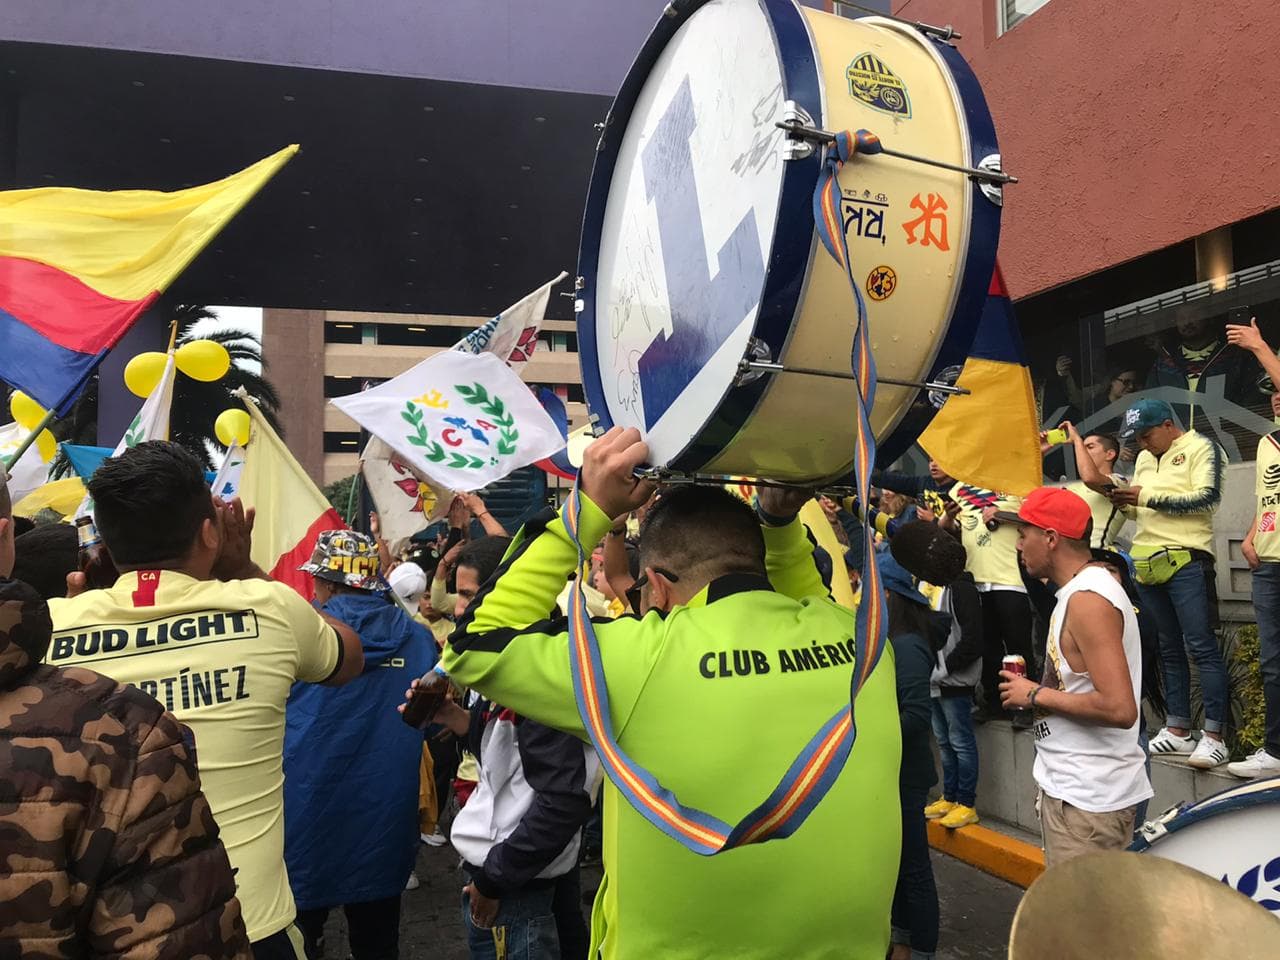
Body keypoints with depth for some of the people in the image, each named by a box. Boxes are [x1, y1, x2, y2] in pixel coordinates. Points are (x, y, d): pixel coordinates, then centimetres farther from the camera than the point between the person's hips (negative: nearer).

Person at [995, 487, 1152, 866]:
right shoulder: (1085, 589, 12)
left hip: (1087, 797, -10)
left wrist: (1037, 696, -17)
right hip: (1075, 785, 10)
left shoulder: (1087, 600, -20)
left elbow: (1119, 708, -27)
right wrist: (1037, 690, 6)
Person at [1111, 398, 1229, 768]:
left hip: (1185, 560, -7)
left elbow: (1207, 498, -14)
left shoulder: (1200, 447, -1)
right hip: (1147, 564, 7)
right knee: (1168, 650, 11)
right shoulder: (1144, 459, 19)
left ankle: (1214, 736, -6)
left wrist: (1147, 496, -15)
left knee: (1201, 646, -8)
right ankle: (1178, 731, 16)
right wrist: (1124, 503, 0)